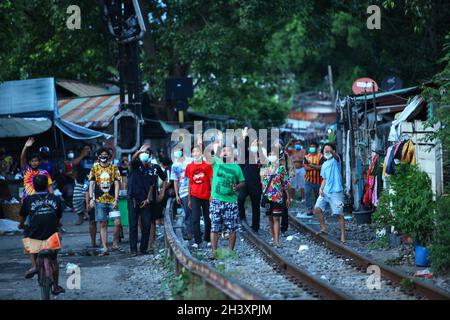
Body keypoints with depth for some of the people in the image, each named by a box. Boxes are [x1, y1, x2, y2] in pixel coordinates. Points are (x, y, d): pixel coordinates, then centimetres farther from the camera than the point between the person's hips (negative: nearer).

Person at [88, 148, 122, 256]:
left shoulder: (114, 168, 4)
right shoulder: (95, 168, 7)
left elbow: (117, 184, 1)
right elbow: (91, 184, 9)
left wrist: (116, 199, -7)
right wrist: (91, 198, -1)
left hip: (112, 200, -1)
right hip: (99, 201, 1)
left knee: (117, 222, -10)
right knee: (103, 224, 3)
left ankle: (115, 244, 10)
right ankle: (105, 248, 7)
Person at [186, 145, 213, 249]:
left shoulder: (207, 166, 0)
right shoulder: (189, 166, 5)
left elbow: (211, 181, 2)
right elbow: (190, 183, 10)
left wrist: (212, 195, -6)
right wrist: (189, 199, 10)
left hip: (206, 196, -1)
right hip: (195, 196, 1)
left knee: (207, 219, 7)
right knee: (195, 219, -4)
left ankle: (208, 240, 19)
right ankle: (197, 241, -1)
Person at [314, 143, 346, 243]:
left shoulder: (335, 160, -3)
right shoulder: (324, 165, 16)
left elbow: (335, 156, -28)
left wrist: (331, 152, -51)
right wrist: (321, 188, 4)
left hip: (336, 192, -7)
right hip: (325, 191, 7)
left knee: (339, 214, -6)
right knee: (317, 208, -2)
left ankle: (343, 235, 0)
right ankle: (323, 228, 14)